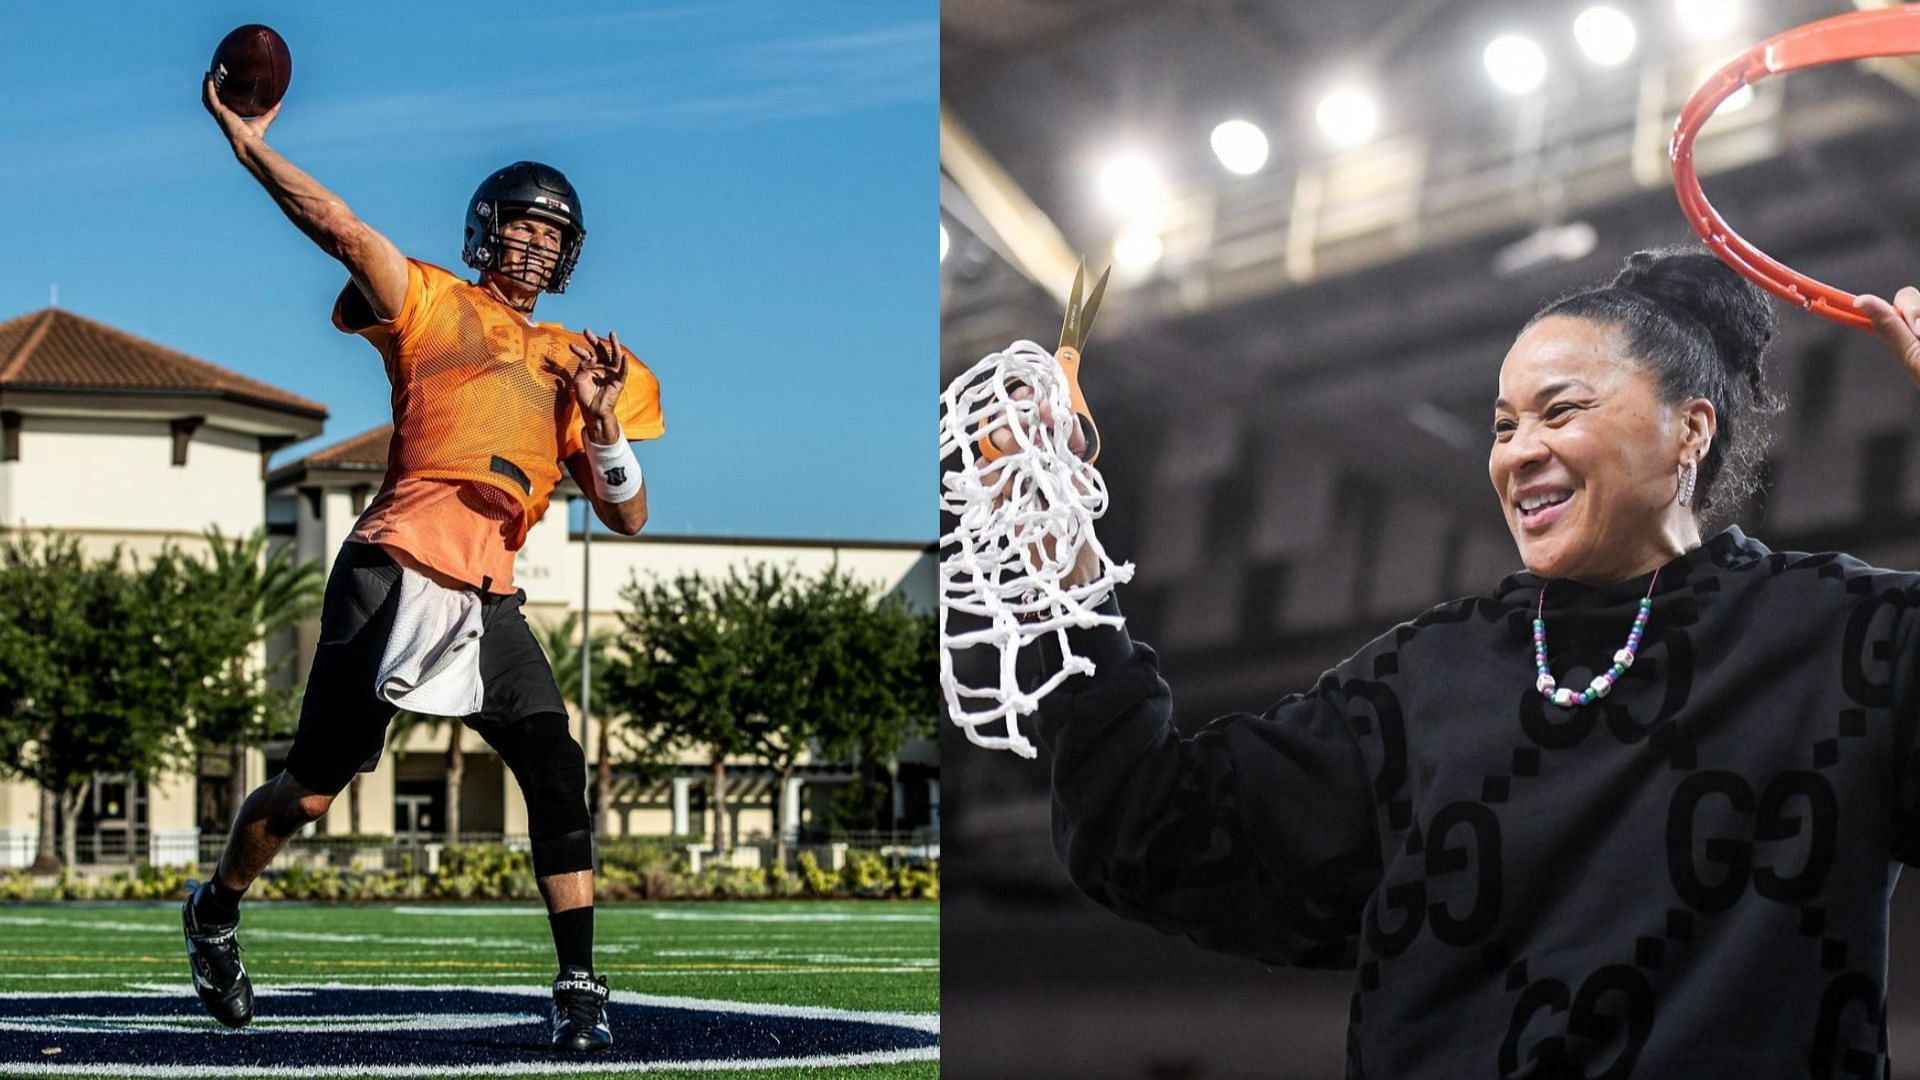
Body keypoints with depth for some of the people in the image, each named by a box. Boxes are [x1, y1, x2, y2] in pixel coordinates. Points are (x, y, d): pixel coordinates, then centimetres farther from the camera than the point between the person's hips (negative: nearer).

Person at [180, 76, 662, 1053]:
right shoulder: (433, 306, 9)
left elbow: (628, 516, 14)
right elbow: (341, 229, -6)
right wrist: (246, 142, -16)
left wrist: (604, 425, -3)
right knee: (313, 789, 0)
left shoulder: (577, 363, 20)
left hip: (490, 597, 4)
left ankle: (579, 988, -8)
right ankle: (215, 910, 27)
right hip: (392, 567, -3)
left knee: (558, 771, -14)